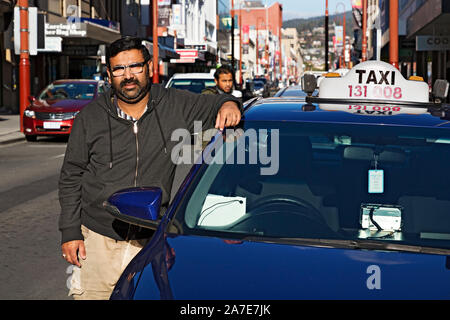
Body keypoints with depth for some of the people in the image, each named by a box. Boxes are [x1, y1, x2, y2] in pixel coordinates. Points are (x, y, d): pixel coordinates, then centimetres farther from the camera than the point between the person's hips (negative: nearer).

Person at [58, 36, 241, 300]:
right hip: (97, 241, 0)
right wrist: (70, 231, 1)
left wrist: (228, 104, -10)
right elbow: (71, 177, 6)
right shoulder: (90, 118, 0)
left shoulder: (176, 105, 0)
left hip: (151, 242, 1)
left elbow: (213, 105, 16)